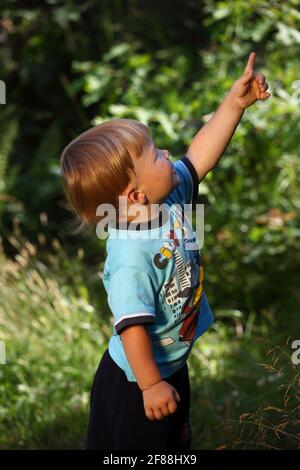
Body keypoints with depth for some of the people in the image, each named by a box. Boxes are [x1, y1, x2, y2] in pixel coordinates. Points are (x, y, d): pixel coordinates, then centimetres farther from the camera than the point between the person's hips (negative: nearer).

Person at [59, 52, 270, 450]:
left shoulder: (170, 198, -11)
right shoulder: (130, 259, -36)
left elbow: (200, 155, 0)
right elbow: (132, 328, -34)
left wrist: (234, 103, -5)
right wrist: (151, 385, -28)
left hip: (173, 363, 9)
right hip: (137, 382, -9)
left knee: (178, 436, 26)